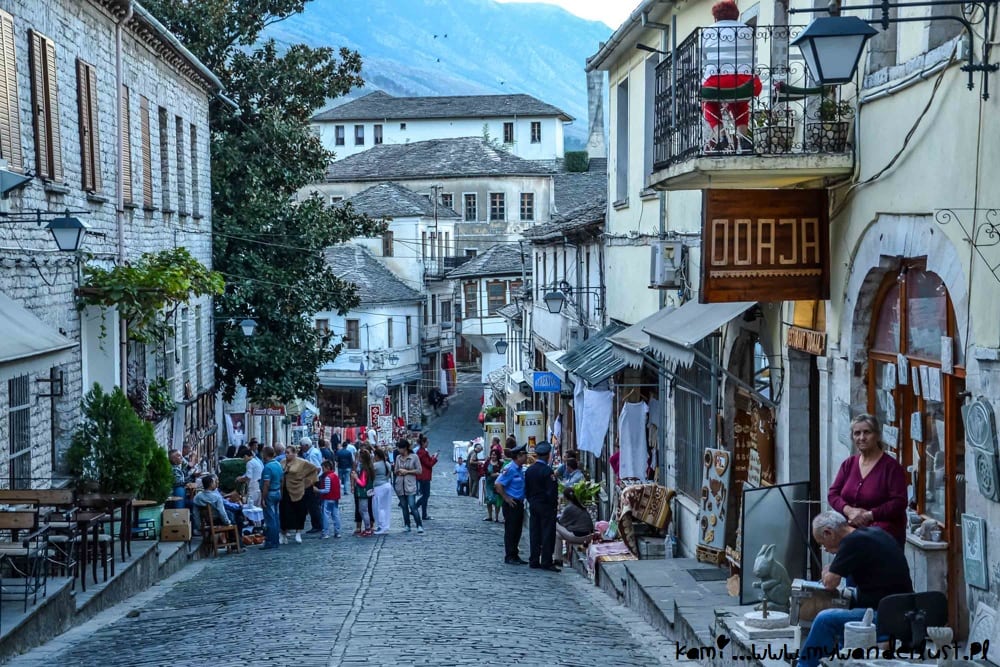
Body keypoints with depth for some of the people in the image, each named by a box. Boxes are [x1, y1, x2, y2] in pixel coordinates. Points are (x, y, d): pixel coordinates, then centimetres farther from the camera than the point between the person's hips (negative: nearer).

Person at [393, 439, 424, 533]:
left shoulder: (414, 457, -5)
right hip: (400, 485, 5)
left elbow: (419, 471, -5)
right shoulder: (398, 457, 8)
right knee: (404, 507, 7)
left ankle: (419, 526, -7)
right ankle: (407, 526, 14)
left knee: (412, 506, -12)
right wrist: (399, 471, -6)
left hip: (410, 485, -5)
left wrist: (407, 471, -11)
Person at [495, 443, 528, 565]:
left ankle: (514, 555, 20)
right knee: (510, 531, -3)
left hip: (519, 503, 9)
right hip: (511, 504, -9)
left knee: (517, 531, 13)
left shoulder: (520, 469, 12)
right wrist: (506, 498, -17)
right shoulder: (509, 469, -17)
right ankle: (509, 557, 3)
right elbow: (498, 484, -21)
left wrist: (521, 501, 14)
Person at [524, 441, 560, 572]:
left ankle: (533, 561, 13)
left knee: (534, 534, 10)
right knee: (547, 534, -2)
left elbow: (526, 490, 10)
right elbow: (552, 491, -17)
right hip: (546, 507, -7)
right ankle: (546, 562, -3)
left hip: (533, 506, 7)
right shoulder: (547, 470, -17)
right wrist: (554, 504, -5)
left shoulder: (529, 470, 5)